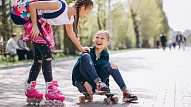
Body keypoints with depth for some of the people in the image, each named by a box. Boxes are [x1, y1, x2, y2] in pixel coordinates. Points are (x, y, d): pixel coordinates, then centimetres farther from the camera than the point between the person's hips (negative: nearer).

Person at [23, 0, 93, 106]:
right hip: (33, 21, -9)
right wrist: (35, 26, -26)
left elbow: (70, 33, 18)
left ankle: (29, 89, 22)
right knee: (47, 53, -16)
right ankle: (50, 91, -16)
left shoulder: (70, 18, -3)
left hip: (44, 26, 9)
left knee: (40, 57, 10)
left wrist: (80, 48, 25)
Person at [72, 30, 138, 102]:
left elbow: (106, 72, 14)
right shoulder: (88, 52, -10)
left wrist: (106, 87, 0)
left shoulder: (105, 55, 3)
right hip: (83, 84, -4)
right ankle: (99, 83, -31)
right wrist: (85, 83, -23)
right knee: (85, 56, -24)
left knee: (110, 65, -13)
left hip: (96, 84, 4)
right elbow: (75, 70, -12)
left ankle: (126, 93, -18)